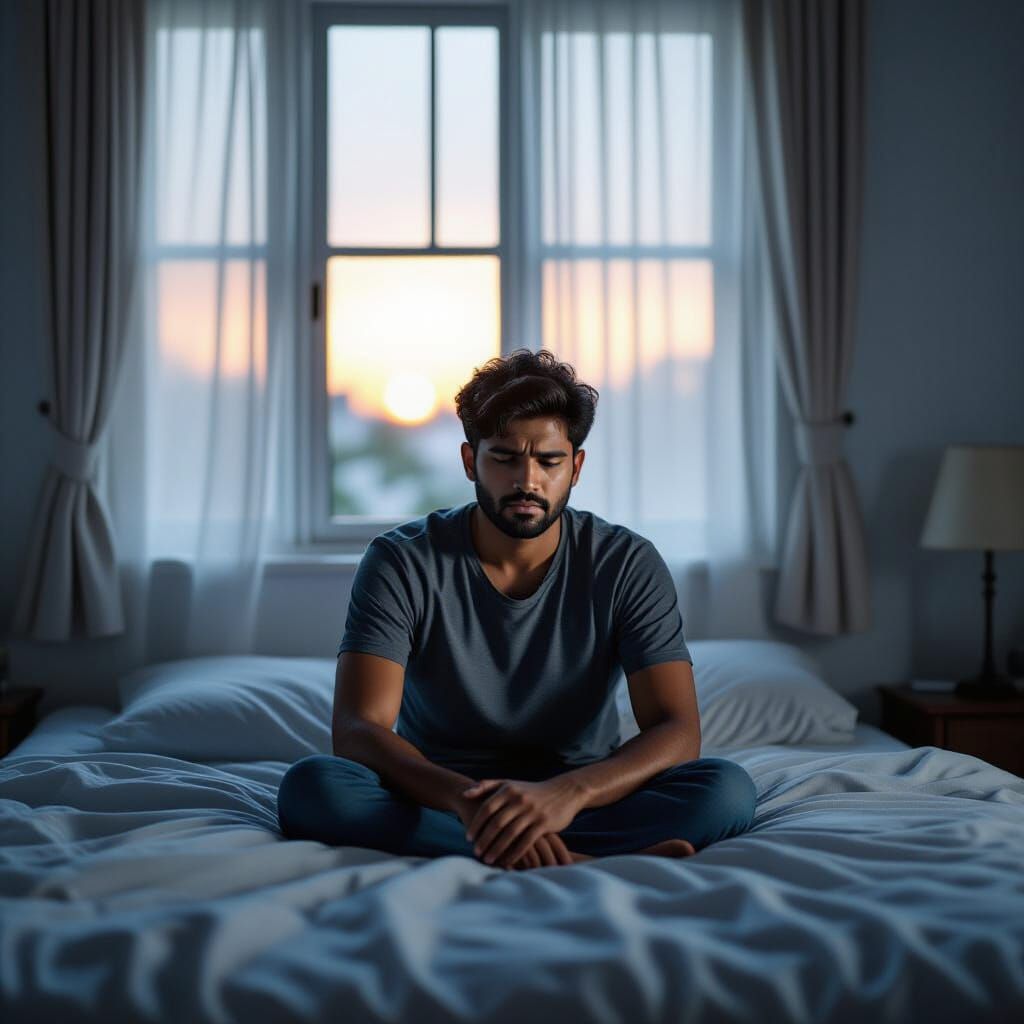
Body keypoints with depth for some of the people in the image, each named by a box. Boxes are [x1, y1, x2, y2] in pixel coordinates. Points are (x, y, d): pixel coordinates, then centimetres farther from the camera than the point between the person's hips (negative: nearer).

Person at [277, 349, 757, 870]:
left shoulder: (627, 564, -8)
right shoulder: (400, 561, -10)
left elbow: (678, 732, -16)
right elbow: (356, 731, -20)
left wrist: (566, 792, -37)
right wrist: (466, 797, -41)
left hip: (582, 798, 0)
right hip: (440, 800, 1)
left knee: (725, 787, -26)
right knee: (309, 786, -31)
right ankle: (576, 862, -34)